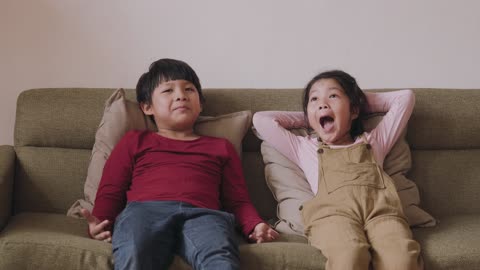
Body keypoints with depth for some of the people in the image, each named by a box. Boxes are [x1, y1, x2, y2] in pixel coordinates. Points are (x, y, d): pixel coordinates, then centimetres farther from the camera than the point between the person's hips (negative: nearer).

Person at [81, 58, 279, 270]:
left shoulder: (221, 147, 33)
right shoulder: (134, 141, 32)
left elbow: (238, 201, 27)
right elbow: (110, 192, 23)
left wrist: (255, 226, 4)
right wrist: (99, 223, 1)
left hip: (202, 213, 1)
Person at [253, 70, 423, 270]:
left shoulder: (372, 141, 35)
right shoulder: (305, 148, 33)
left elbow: (405, 97, 40)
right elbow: (261, 120, 35)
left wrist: (361, 100, 44)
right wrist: (306, 117, 42)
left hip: (381, 207, 1)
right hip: (332, 210, -1)